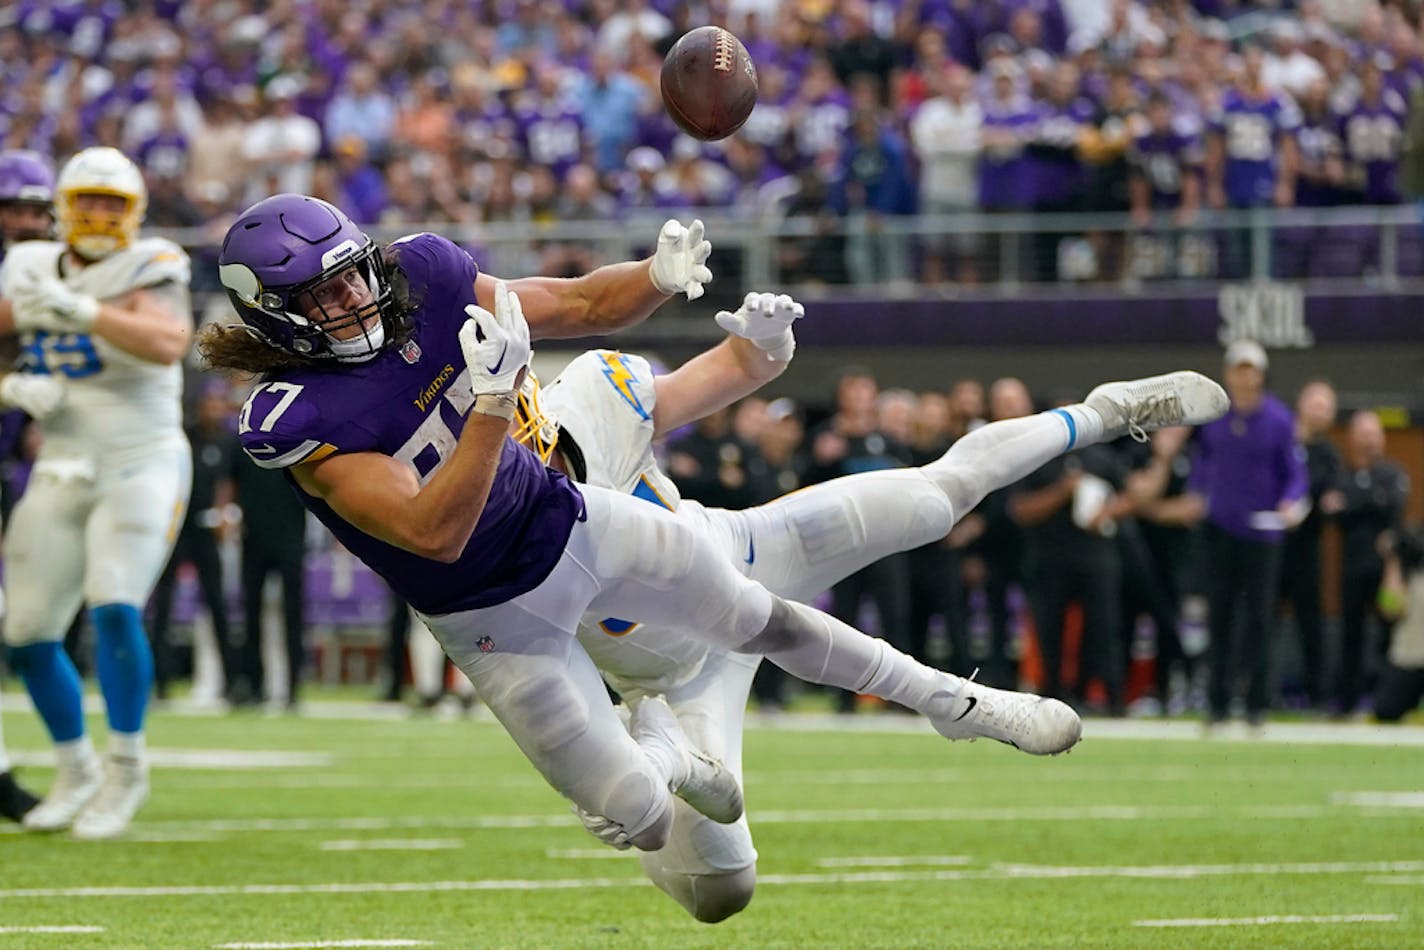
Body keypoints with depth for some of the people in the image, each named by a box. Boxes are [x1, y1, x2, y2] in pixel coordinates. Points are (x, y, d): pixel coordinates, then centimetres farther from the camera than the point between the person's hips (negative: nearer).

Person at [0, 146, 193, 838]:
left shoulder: (146, 273, -8)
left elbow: (167, 342, -26)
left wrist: (77, 311, -33)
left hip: (140, 468, -5)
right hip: (61, 473, 5)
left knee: (114, 607, -23)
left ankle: (126, 769, -6)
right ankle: (75, 770, 24)